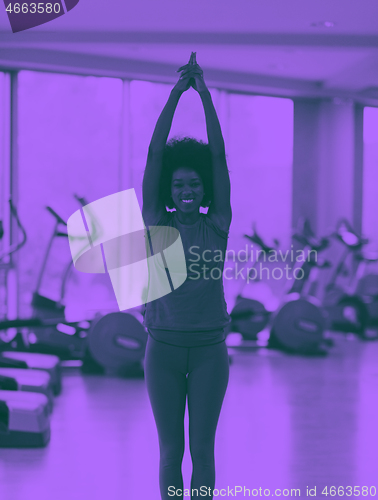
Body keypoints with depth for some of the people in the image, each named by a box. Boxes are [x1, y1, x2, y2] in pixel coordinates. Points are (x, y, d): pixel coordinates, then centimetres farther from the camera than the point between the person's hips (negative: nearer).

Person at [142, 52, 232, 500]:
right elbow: (154, 153, -2)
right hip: (164, 347, 0)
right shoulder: (156, 224, 2)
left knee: (202, 449, 3)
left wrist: (205, 92, -3)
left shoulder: (217, 225, 2)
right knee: (170, 450, 6)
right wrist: (177, 91, -4)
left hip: (209, 348, 0)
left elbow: (219, 155, -2)